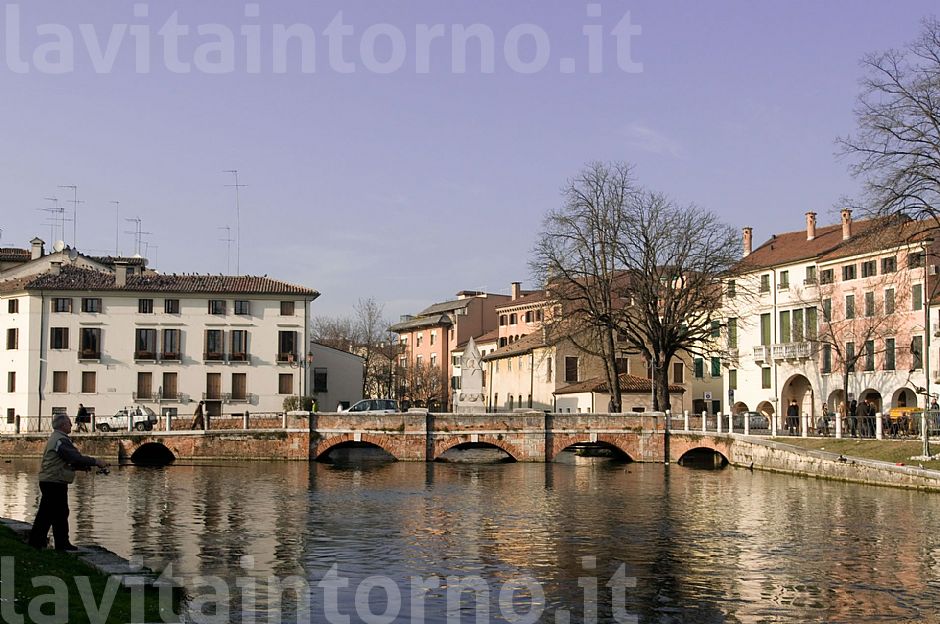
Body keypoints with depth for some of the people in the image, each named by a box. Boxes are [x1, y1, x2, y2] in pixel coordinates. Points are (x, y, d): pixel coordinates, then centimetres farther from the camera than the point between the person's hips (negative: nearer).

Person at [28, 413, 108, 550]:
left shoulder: (54, 438, 19)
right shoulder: (61, 440, -15)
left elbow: (68, 461, 21)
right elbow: (76, 458, -24)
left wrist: (87, 466, 14)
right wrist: (96, 462, -19)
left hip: (47, 481, 11)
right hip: (56, 483, -11)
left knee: (46, 513, 15)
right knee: (60, 513, -6)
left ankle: (36, 540, 20)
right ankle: (62, 544, -3)